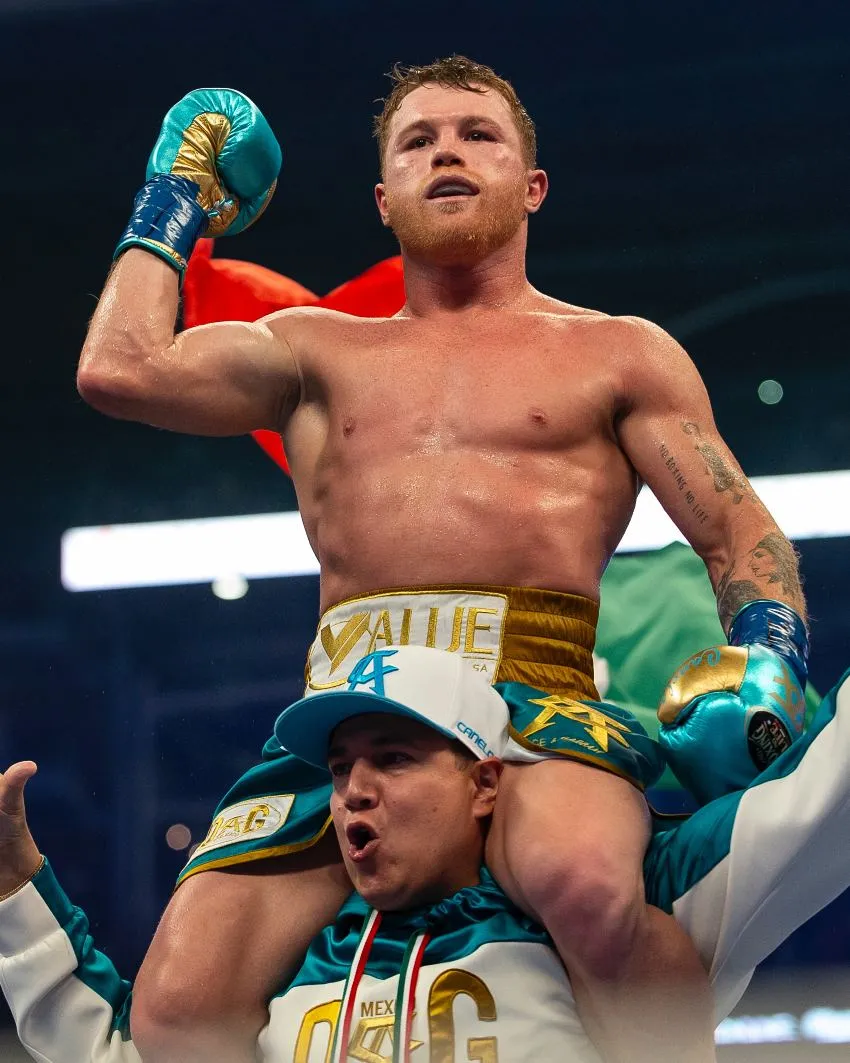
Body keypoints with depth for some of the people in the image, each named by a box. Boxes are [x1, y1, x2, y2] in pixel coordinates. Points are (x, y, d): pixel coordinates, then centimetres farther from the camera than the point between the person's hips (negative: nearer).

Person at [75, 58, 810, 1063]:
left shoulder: (617, 353, 21)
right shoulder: (318, 351, 26)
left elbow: (745, 539, 15)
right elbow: (122, 370, 11)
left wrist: (766, 668, -6)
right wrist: (173, 203, 27)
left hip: (536, 692, -2)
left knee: (584, 880, -39)